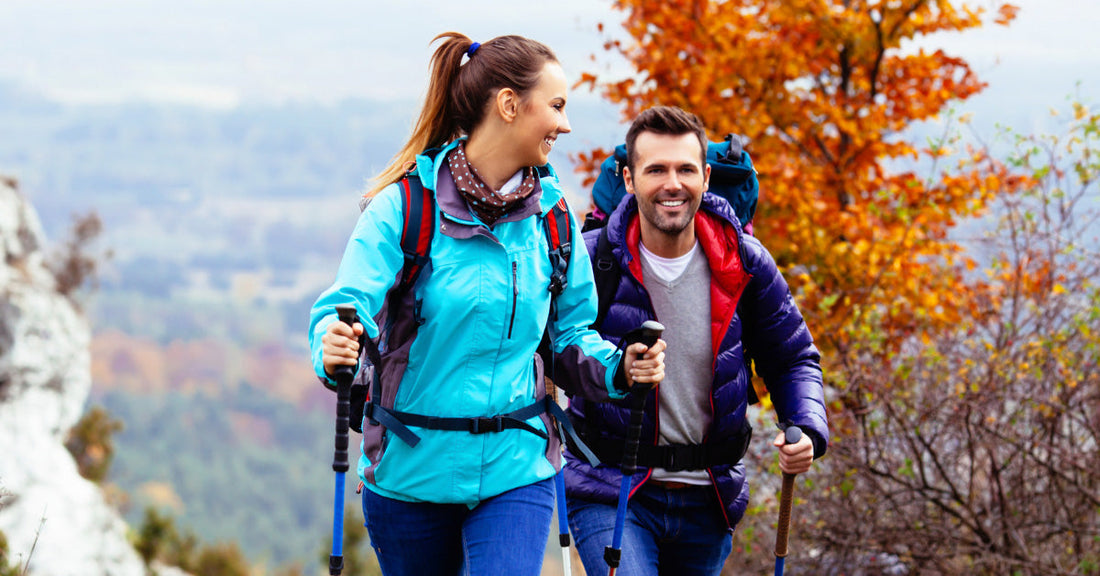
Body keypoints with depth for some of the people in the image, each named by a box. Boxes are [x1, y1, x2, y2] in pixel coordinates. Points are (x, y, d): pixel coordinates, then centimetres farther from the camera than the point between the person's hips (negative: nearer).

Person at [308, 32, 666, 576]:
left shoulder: (551, 215, 2)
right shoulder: (405, 205, -10)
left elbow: (570, 333, 10)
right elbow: (347, 304, -18)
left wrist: (617, 367, -10)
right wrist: (335, 348, -40)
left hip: (515, 468, 2)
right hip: (411, 468, -2)